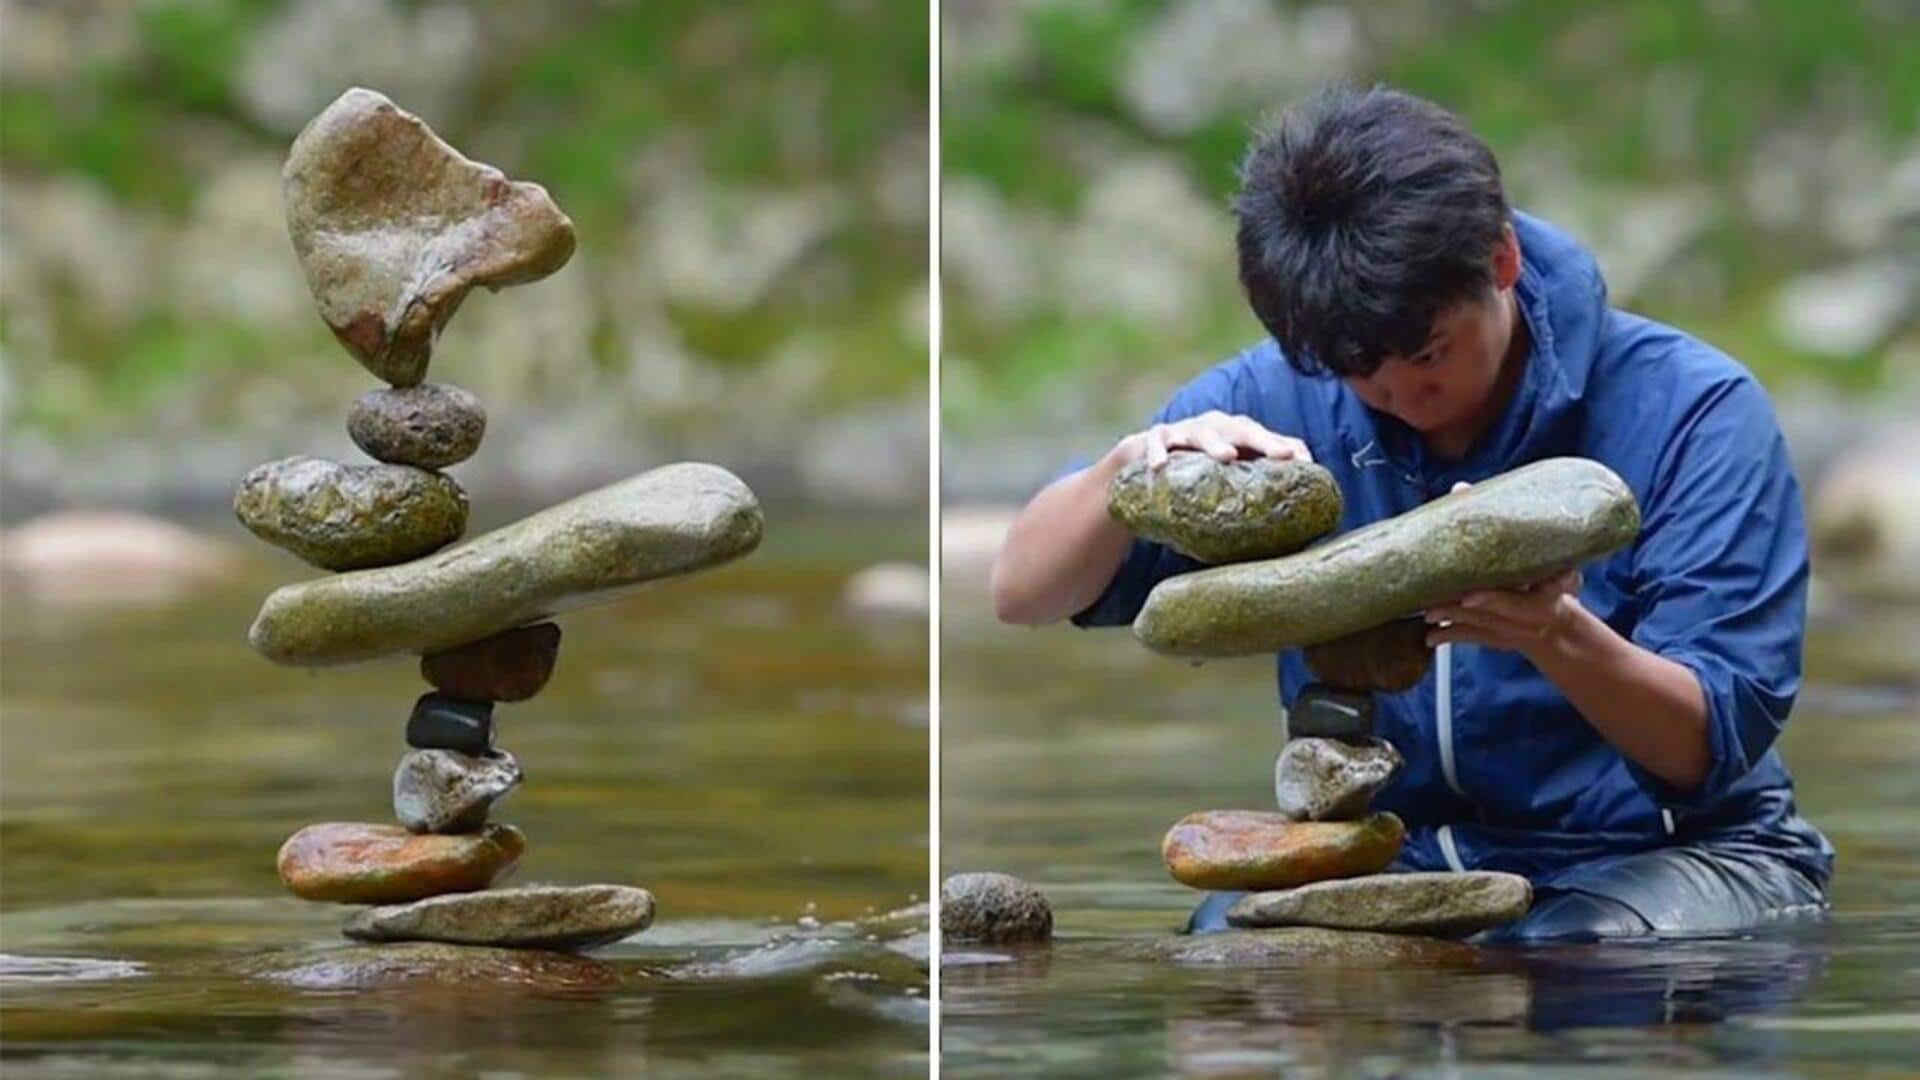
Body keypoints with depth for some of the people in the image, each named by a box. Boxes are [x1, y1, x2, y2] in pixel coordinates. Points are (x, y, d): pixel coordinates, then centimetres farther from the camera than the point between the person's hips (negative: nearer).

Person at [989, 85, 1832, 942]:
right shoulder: (1277, 398, -1)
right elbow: (1023, 595, -2)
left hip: (1656, 853, -2)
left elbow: (1713, 747, -17)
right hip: (1386, 854, 2)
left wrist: (1557, 637, -38)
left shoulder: (1690, 411, -11)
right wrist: (1133, 463, -23)